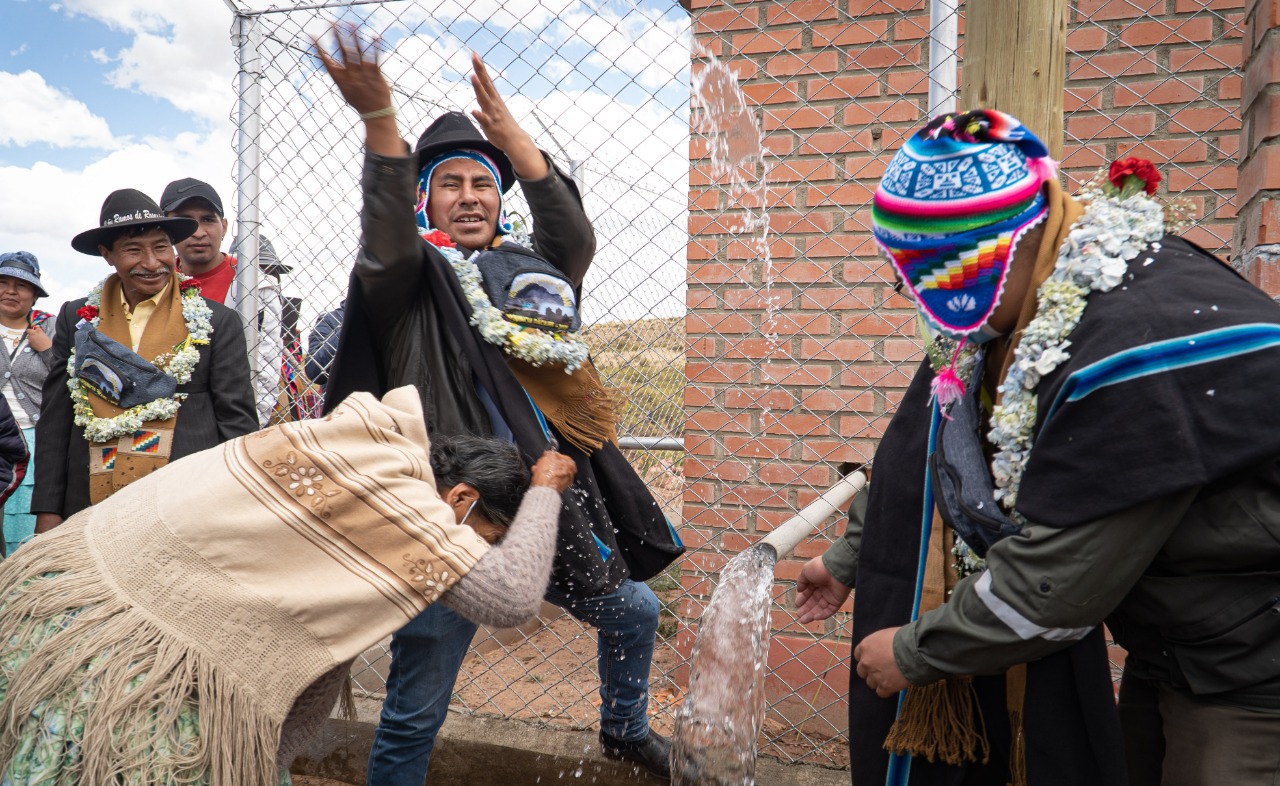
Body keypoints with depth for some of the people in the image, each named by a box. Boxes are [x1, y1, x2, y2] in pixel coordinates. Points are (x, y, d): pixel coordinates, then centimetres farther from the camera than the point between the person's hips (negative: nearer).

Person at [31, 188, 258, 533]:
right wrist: (47, 511, 5)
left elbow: (237, 422, 0)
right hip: (91, 503, 2)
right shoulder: (76, 318, 10)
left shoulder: (218, 322, 1)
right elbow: (54, 420, 10)